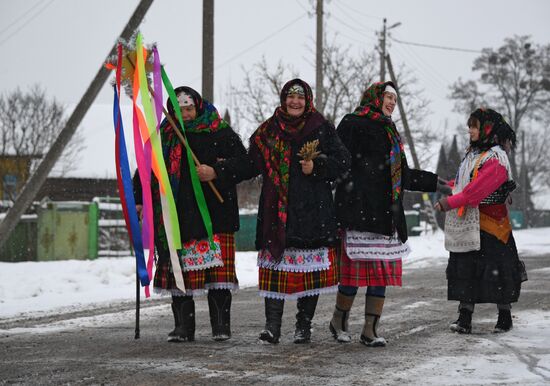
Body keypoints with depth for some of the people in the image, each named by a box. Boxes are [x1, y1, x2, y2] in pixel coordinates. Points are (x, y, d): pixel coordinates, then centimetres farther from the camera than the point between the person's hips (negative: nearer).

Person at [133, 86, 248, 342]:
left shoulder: (221, 133, 2)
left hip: (213, 213, -3)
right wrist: (139, 199, 7)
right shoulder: (165, 136, 11)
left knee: (218, 270, -6)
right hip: (178, 215, 3)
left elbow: (244, 163, 1)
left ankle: (221, 325, 1)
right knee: (180, 269, 2)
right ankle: (183, 326, 8)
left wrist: (216, 172, -13)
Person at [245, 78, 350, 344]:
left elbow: (342, 161, 3)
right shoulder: (268, 131, 11)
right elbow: (252, 164, 13)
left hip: (313, 209, -1)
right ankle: (272, 324, -3)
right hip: (277, 209, 1)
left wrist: (317, 167, -11)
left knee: (311, 268, 0)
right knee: (276, 263, -6)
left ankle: (304, 325, 10)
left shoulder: (322, 128, 6)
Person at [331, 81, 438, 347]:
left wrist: (438, 182, 31)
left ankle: (370, 330, 8)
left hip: (386, 214, 7)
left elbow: (404, 176, 29)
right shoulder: (352, 124, 1)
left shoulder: (390, 132, 25)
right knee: (355, 271, -8)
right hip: (359, 210, -7)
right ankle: (339, 322, 11)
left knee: (382, 273, 2)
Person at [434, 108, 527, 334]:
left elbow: (477, 189, -22)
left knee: (496, 270, 1)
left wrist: (450, 202, -24)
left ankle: (505, 317, 13)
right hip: (467, 226, 8)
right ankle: (464, 319, 1)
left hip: (490, 226, -8)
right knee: (464, 270, 1)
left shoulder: (496, 158, -13)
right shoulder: (473, 153, 15)